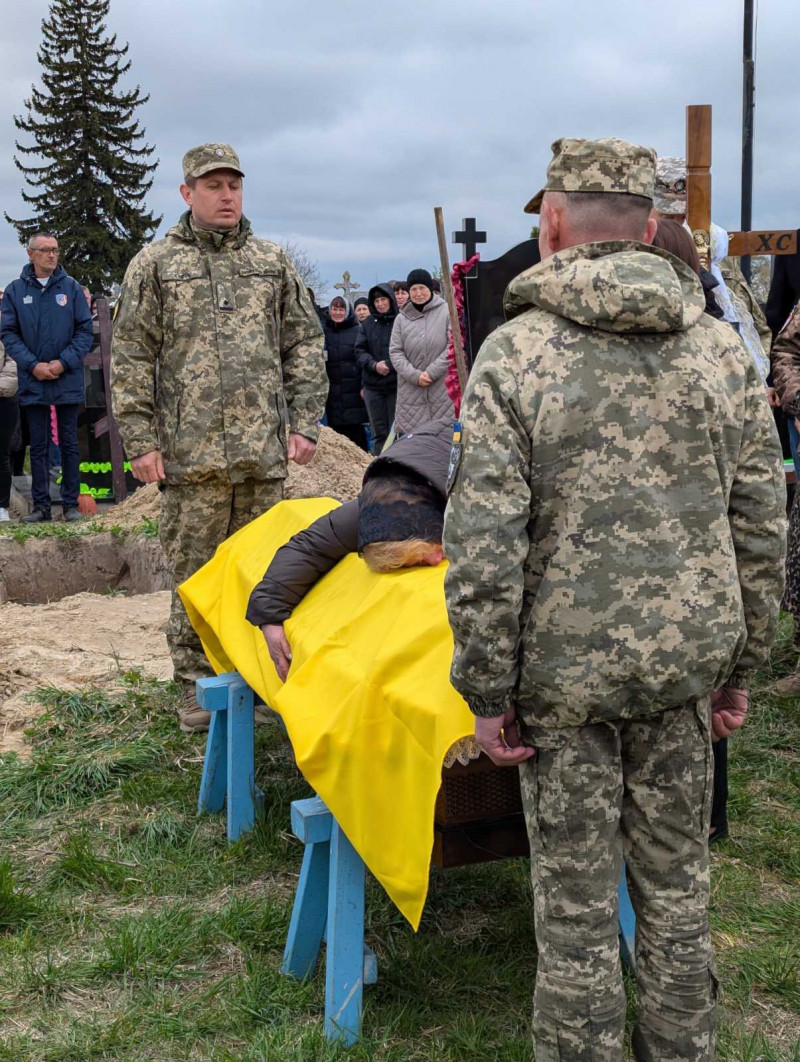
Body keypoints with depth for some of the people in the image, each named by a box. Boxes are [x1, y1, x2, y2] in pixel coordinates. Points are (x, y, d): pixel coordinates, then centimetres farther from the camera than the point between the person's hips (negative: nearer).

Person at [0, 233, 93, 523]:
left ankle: (71, 504, 14)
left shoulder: (71, 287, 0)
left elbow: (85, 330, -1)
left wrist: (63, 363, -12)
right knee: (38, 446, 7)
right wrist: (33, 365, -12)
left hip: (67, 381, -1)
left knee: (69, 444, 7)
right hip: (33, 382, 1)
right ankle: (41, 506, 14)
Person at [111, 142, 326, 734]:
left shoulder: (273, 262, 13)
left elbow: (305, 345, 13)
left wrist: (305, 422, 4)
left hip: (265, 449, 2)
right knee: (196, 571, 4)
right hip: (190, 452, -2)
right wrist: (141, 440, -4)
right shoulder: (155, 265, 5)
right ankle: (197, 685, 16)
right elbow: (131, 358, 3)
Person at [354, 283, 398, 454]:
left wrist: (389, 365, -17)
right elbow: (359, 351, 5)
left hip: (397, 384, -4)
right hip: (372, 385, 4)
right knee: (379, 432, 9)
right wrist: (374, 365, -11)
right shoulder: (368, 323, 9)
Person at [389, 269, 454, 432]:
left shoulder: (447, 312, 1)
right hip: (411, 393, 2)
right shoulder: (402, 318, 10)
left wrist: (431, 372, -10)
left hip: (442, 390, -2)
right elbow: (395, 352, 6)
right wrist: (414, 375, -9)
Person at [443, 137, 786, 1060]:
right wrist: (739, 666, 13)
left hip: (564, 670, -4)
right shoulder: (722, 351, 1)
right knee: (676, 882, 19)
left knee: (576, 901, 9)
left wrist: (488, 694, -6)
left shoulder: (513, 355, -11)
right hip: (684, 664, 4)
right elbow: (761, 531, 3)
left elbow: (484, 551, -16)